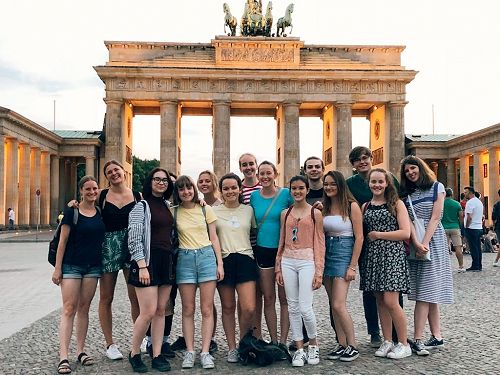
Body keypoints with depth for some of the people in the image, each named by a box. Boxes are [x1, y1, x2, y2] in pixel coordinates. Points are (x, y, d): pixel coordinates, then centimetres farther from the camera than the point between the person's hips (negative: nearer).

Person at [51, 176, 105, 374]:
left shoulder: (101, 213, 6)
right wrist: (57, 268, -7)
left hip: (93, 266, 4)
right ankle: (63, 357, -7)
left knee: (83, 308, 9)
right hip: (72, 265, -3)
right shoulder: (71, 212, -5)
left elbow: (105, 238, 14)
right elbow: (63, 241, -5)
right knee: (69, 309, -6)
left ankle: (81, 351, 16)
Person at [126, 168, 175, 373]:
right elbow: (134, 238, -11)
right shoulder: (141, 206, -4)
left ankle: (157, 355, 15)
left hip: (167, 260, 6)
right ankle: (134, 354, 11)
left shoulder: (167, 205, 14)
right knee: (148, 312, -8)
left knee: (161, 311, 8)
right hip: (148, 261, -6)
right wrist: (142, 266, -18)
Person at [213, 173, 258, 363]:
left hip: (245, 260, 1)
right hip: (223, 261, 0)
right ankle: (232, 348, 21)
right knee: (228, 307, 7)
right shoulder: (213, 211, 4)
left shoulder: (248, 210, 9)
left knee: (249, 308, -8)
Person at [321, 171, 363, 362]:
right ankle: (342, 344, 20)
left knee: (338, 305, -10)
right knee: (333, 305, 9)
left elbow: (359, 237, -9)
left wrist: (352, 266, -12)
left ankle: (352, 346, 6)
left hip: (344, 253, -6)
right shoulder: (324, 207, 9)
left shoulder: (351, 206, -7)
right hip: (327, 253, 6)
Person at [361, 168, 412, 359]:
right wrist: (367, 237, -2)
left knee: (390, 301, -9)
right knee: (380, 301, 7)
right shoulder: (365, 206, 13)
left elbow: (405, 233, -9)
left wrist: (378, 234, -9)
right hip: (373, 256, 5)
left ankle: (404, 344, 5)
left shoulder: (396, 203, 0)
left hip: (392, 254, -5)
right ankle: (387, 342, 18)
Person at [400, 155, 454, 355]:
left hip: (433, 241, -3)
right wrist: (416, 244, -15)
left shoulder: (437, 187, 3)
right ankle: (437, 336, 10)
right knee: (429, 292, 4)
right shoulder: (406, 193, 11)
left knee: (427, 291, -8)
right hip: (414, 243, 3)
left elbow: (435, 218, -5)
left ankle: (417, 339, -10)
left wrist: (424, 243, -15)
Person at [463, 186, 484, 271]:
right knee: (478, 248, 11)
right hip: (479, 228, 9)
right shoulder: (479, 202, 16)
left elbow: (469, 217, -19)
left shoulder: (470, 202, -14)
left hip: (471, 228, -9)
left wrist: (466, 226, -9)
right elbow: (481, 216, 20)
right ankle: (479, 266, 15)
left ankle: (475, 266, -2)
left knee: (473, 248, -5)